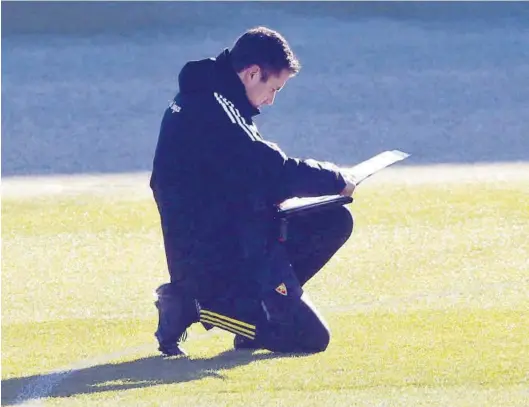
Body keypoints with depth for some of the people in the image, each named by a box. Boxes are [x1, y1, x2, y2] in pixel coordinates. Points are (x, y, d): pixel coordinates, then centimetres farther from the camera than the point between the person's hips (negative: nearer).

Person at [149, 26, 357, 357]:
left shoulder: (206, 103, 14)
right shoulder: (209, 110, -20)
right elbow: (267, 170, -24)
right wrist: (336, 180, -10)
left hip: (238, 240, 10)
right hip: (215, 262, -10)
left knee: (335, 222, 6)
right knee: (310, 338, -12)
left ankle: (264, 304, 4)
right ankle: (193, 306, -7)